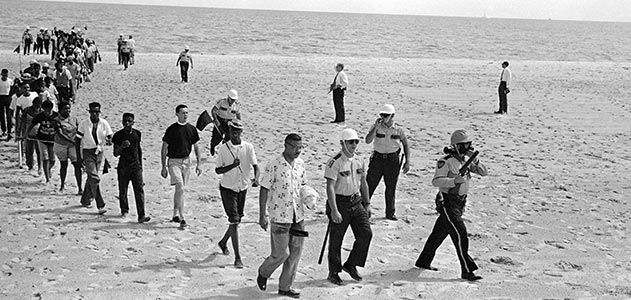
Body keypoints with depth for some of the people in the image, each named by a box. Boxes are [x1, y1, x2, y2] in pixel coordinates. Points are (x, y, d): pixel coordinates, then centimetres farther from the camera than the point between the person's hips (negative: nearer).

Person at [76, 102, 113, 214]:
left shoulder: (104, 123, -3)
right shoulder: (83, 124, -9)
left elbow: (110, 137, 1)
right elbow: (77, 140, -1)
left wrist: (109, 141, -25)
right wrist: (79, 157, -5)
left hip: (99, 153, 3)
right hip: (88, 153, -3)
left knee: (91, 178, 15)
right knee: (94, 178, -13)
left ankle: (85, 200, 35)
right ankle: (100, 205, -15)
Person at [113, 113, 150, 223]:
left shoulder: (137, 133, 3)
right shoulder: (118, 135, -5)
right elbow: (115, 154, -6)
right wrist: (122, 147, -25)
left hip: (136, 166, 1)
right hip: (123, 166, -1)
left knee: (139, 190, -8)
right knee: (123, 191, 9)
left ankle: (141, 216, -12)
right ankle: (124, 211, 32)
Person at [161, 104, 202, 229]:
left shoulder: (191, 129, 6)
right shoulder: (171, 129, -7)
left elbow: (196, 147, 12)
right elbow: (164, 149, -4)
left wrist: (199, 164, 5)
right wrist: (164, 167, -7)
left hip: (186, 161, 5)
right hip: (174, 161, -5)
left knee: (179, 189, 13)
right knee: (180, 188, -16)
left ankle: (175, 215, 26)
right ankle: (181, 218, -15)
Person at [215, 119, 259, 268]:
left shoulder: (248, 147, -5)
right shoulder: (223, 149, -9)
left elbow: (255, 165, -11)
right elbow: (218, 170, -8)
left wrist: (256, 178, -32)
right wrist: (233, 165, -26)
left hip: (243, 188, 3)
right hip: (228, 189, -3)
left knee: (237, 220, 16)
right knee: (234, 221, -9)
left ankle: (223, 242, 45)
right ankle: (237, 258, -7)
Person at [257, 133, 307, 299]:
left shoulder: (300, 163, 6)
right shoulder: (273, 166, -14)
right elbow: (264, 190, -10)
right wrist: (262, 215, -11)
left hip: (298, 215, 6)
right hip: (280, 216, -6)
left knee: (295, 253, 8)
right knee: (280, 254, -2)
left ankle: (285, 286, 21)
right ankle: (263, 273, 28)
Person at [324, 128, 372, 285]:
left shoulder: (359, 162, 7)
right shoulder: (334, 163, -15)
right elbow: (330, 188, -19)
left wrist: (367, 204, 17)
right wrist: (334, 211, -24)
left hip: (356, 203, 6)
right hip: (340, 204, -6)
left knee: (366, 233, -3)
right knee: (336, 240, 3)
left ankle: (351, 265, 14)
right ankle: (333, 272, 19)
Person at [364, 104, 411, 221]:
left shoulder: (399, 130, -2)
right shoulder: (376, 127, -4)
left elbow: (405, 145, 7)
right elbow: (368, 141, -16)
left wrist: (407, 162, 1)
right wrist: (376, 127, -23)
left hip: (393, 160, 0)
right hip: (377, 158, 0)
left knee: (391, 188, 7)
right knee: (369, 185, -1)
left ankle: (390, 213, 19)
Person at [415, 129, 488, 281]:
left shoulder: (466, 160, 8)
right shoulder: (446, 161, -15)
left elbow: (484, 172, 6)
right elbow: (436, 181, -21)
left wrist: (475, 160, -10)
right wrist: (454, 181, -32)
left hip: (459, 202, 8)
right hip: (447, 202, -8)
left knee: (439, 232, 17)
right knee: (460, 234, -13)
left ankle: (423, 261, 31)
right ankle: (467, 270, -9)